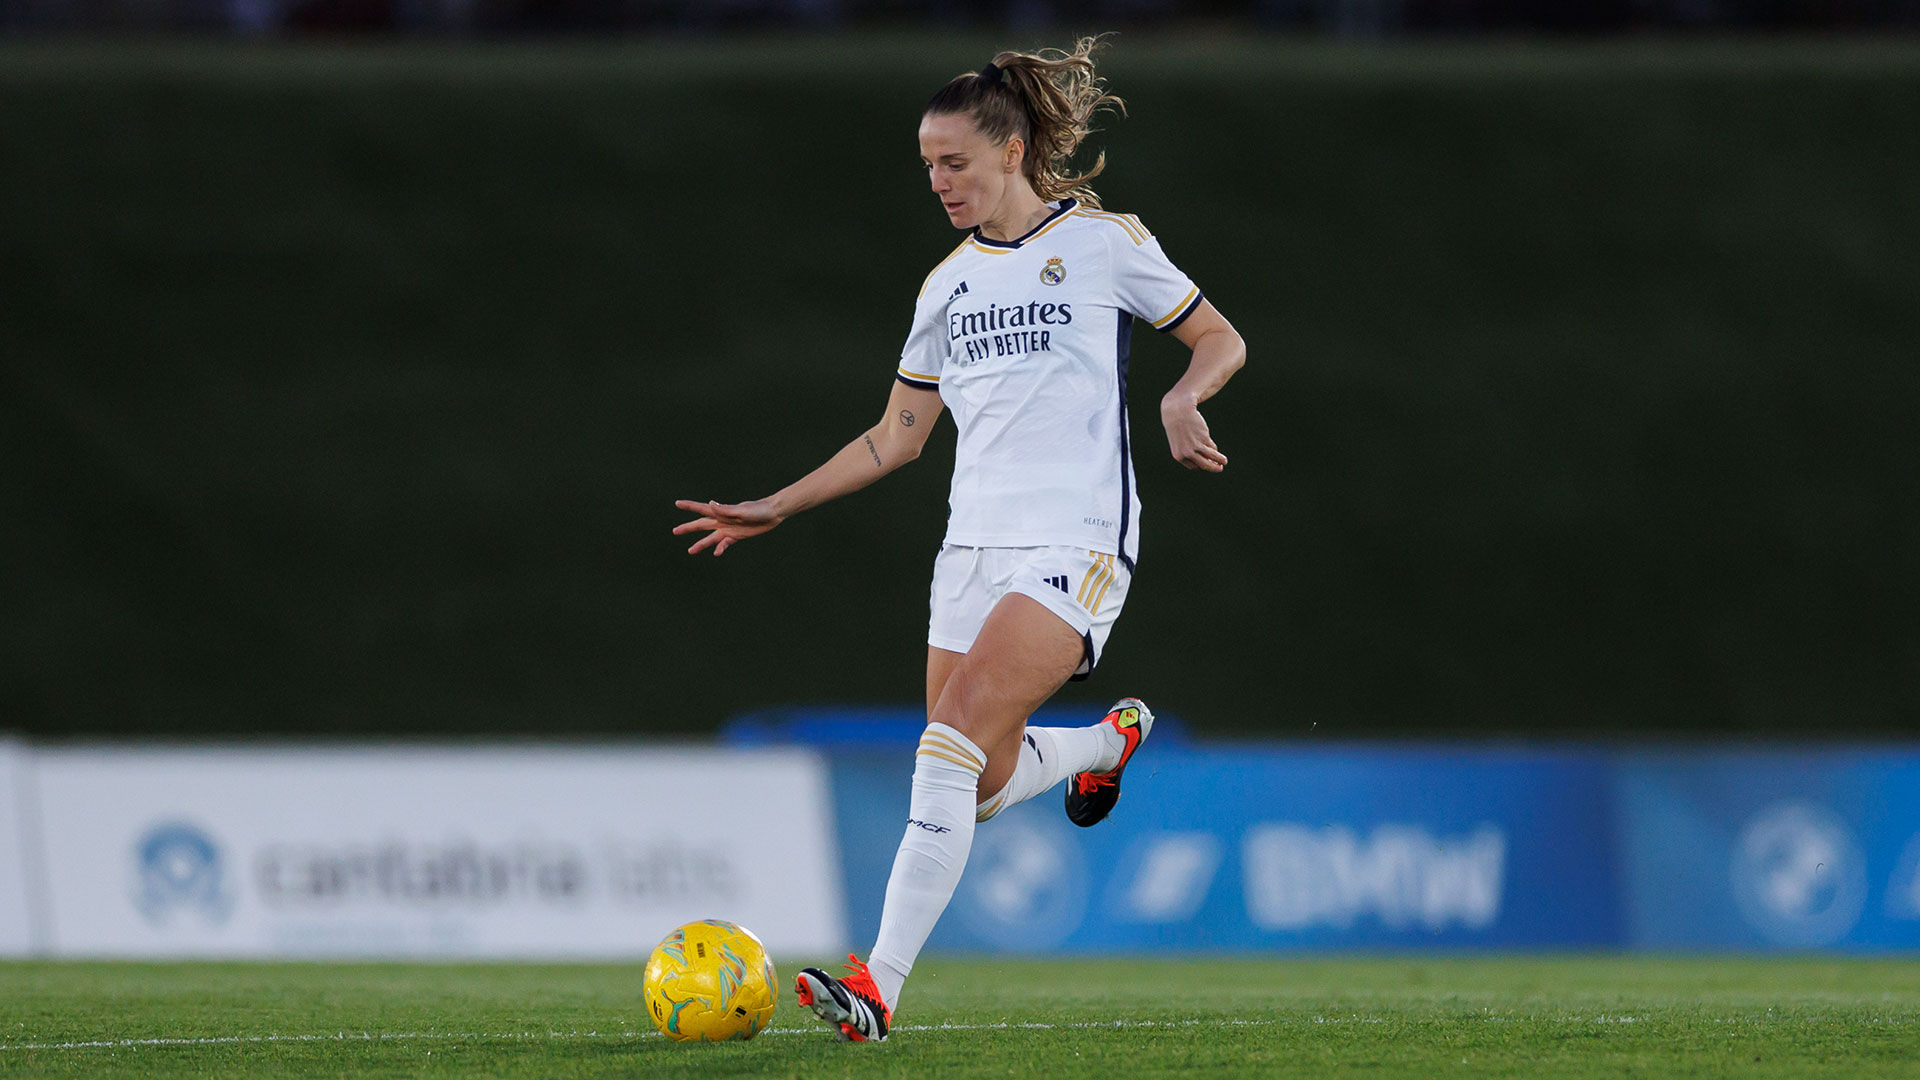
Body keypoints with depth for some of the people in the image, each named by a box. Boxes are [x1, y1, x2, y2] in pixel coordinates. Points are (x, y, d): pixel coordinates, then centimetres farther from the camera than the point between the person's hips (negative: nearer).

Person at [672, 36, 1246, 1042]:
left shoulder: (1105, 242, 0)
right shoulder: (949, 283, 15)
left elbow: (1221, 340, 7)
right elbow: (896, 436, 20)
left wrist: (1181, 397, -15)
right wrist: (772, 509, 15)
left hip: (1077, 543, -6)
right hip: (974, 543, 6)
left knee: (953, 739, -22)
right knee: (980, 786, 4)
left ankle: (879, 986, -26)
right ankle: (1110, 739, 38)